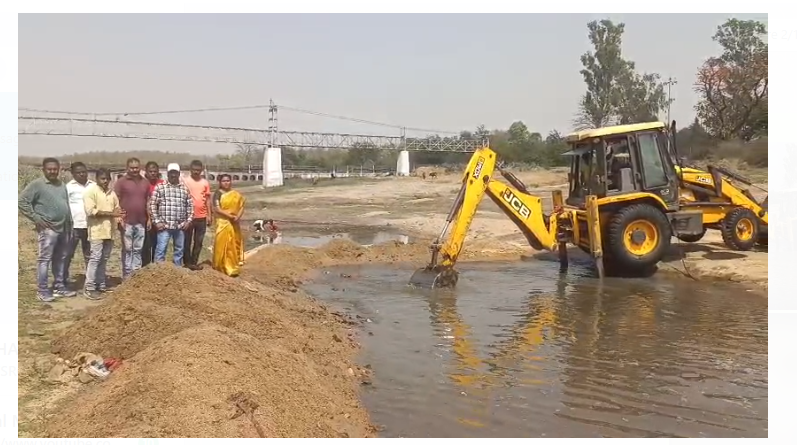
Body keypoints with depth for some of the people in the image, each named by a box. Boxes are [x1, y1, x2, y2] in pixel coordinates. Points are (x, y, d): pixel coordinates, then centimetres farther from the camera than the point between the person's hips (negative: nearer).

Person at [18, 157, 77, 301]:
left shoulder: (61, 184, 14)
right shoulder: (37, 184, -7)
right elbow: (22, 201, -12)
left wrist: (69, 224, 16)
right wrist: (36, 218, -14)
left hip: (63, 228, 7)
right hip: (48, 229, -7)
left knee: (61, 259, 12)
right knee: (44, 259, -4)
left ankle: (59, 287, 21)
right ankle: (42, 290, 1)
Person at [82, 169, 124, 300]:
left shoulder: (112, 193, 16)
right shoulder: (90, 191, -5)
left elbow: (117, 209, 22)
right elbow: (90, 211, -15)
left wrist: (119, 218, -1)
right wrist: (111, 213, -17)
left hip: (109, 231, 6)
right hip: (97, 230, -6)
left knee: (104, 259, 10)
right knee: (95, 258, -8)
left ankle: (101, 285, 18)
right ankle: (89, 288, -4)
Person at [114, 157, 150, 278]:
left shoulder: (145, 182, 11)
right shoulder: (121, 182, -3)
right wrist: (119, 218, -12)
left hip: (141, 222, 4)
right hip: (127, 222, -4)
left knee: (138, 250, 8)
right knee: (127, 249, 1)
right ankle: (127, 275, 6)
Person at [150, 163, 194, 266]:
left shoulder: (185, 188, 9)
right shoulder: (160, 187, 0)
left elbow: (190, 205, 12)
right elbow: (152, 204, -1)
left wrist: (188, 220, 3)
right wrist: (157, 221, -7)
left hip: (180, 226, 3)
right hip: (164, 225, -3)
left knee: (179, 250, 12)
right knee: (161, 250, -5)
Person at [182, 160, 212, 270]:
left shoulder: (205, 182, 6)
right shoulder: (185, 181, -3)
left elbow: (207, 199, 10)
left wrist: (209, 215, 6)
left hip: (202, 217, 3)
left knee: (198, 242, 9)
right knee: (187, 241, 5)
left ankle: (194, 262, 18)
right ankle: (187, 262, 14)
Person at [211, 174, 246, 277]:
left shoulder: (236, 194, 9)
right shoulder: (218, 193, -4)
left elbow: (241, 206, 7)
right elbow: (217, 209, -13)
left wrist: (238, 216, -12)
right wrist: (230, 215, -19)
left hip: (234, 223, 4)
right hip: (223, 223, -4)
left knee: (234, 245, 8)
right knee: (223, 244, -5)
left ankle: (232, 266, 17)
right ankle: (221, 266, 6)